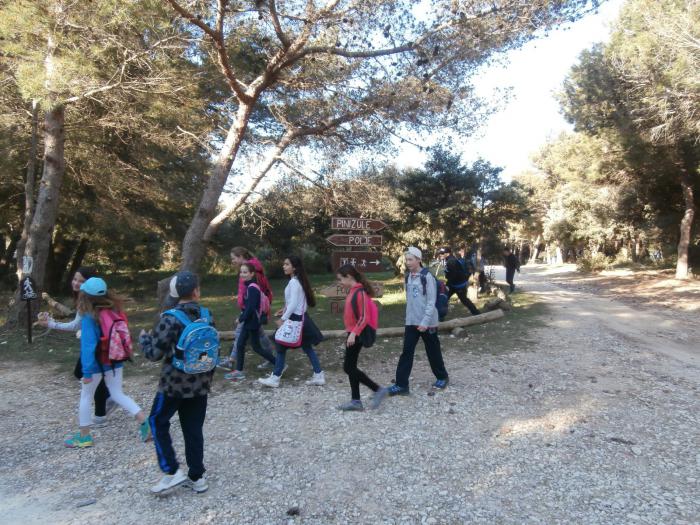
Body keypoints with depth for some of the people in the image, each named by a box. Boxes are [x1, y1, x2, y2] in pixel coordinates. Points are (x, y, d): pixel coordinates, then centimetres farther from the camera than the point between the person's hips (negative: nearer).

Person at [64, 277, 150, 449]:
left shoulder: (89, 317, -20)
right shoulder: (113, 309, -3)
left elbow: (88, 345, -22)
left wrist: (87, 371, -19)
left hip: (96, 363, -5)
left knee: (85, 397, 15)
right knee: (117, 394, 14)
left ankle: (84, 437, 26)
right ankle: (144, 422, 1)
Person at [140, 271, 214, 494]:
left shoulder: (170, 319, -17)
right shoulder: (207, 316, -1)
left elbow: (154, 354, -14)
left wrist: (143, 338, 6)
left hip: (174, 383, -5)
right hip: (200, 384, 5)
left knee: (158, 422, 16)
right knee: (193, 429, 14)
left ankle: (172, 472, 12)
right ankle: (197, 477, 22)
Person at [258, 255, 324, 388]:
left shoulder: (294, 282, -18)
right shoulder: (298, 280, 12)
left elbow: (293, 304, -22)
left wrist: (283, 319, -19)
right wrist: (285, 309, 14)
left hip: (295, 319, -10)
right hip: (300, 317, 10)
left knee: (281, 347, 0)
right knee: (307, 347, 11)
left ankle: (275, 378, 9)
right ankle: (319, 376, 14)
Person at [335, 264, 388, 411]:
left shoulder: (359, 292, -18)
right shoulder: (353, 291, 10)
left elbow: (364, 317, -21)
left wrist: (354, 333, -28)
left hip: (357, 334, -9)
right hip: (353, 333, 9)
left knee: (348, 367, -5)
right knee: (351, 366, 10)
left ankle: (379, 390, 1)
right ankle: (355, 401, 17)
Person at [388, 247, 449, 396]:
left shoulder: (427, 277, -13)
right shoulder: (408, 278, 7)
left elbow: (431, 302, -16)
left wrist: (425, 322, -21)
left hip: (427, 323, -5)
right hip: (411, 322, 6)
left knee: (433, 352, 10)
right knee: (406, 353, 0)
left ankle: (442, 377, 31)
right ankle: (401, 384, 3)